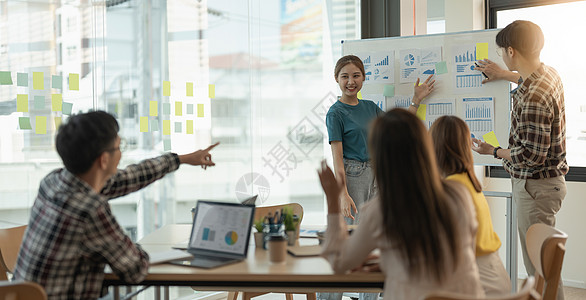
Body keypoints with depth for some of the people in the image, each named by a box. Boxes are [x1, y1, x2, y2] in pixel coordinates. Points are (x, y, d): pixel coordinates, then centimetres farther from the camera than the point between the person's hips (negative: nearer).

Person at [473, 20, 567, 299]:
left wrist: (494, 152, -10)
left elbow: (532, 155, -25)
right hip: (549, 179, 10)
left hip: (535, 185, -10)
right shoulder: (550, 74, 3)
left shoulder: (531, 99, -28)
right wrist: (503, 74, 35)